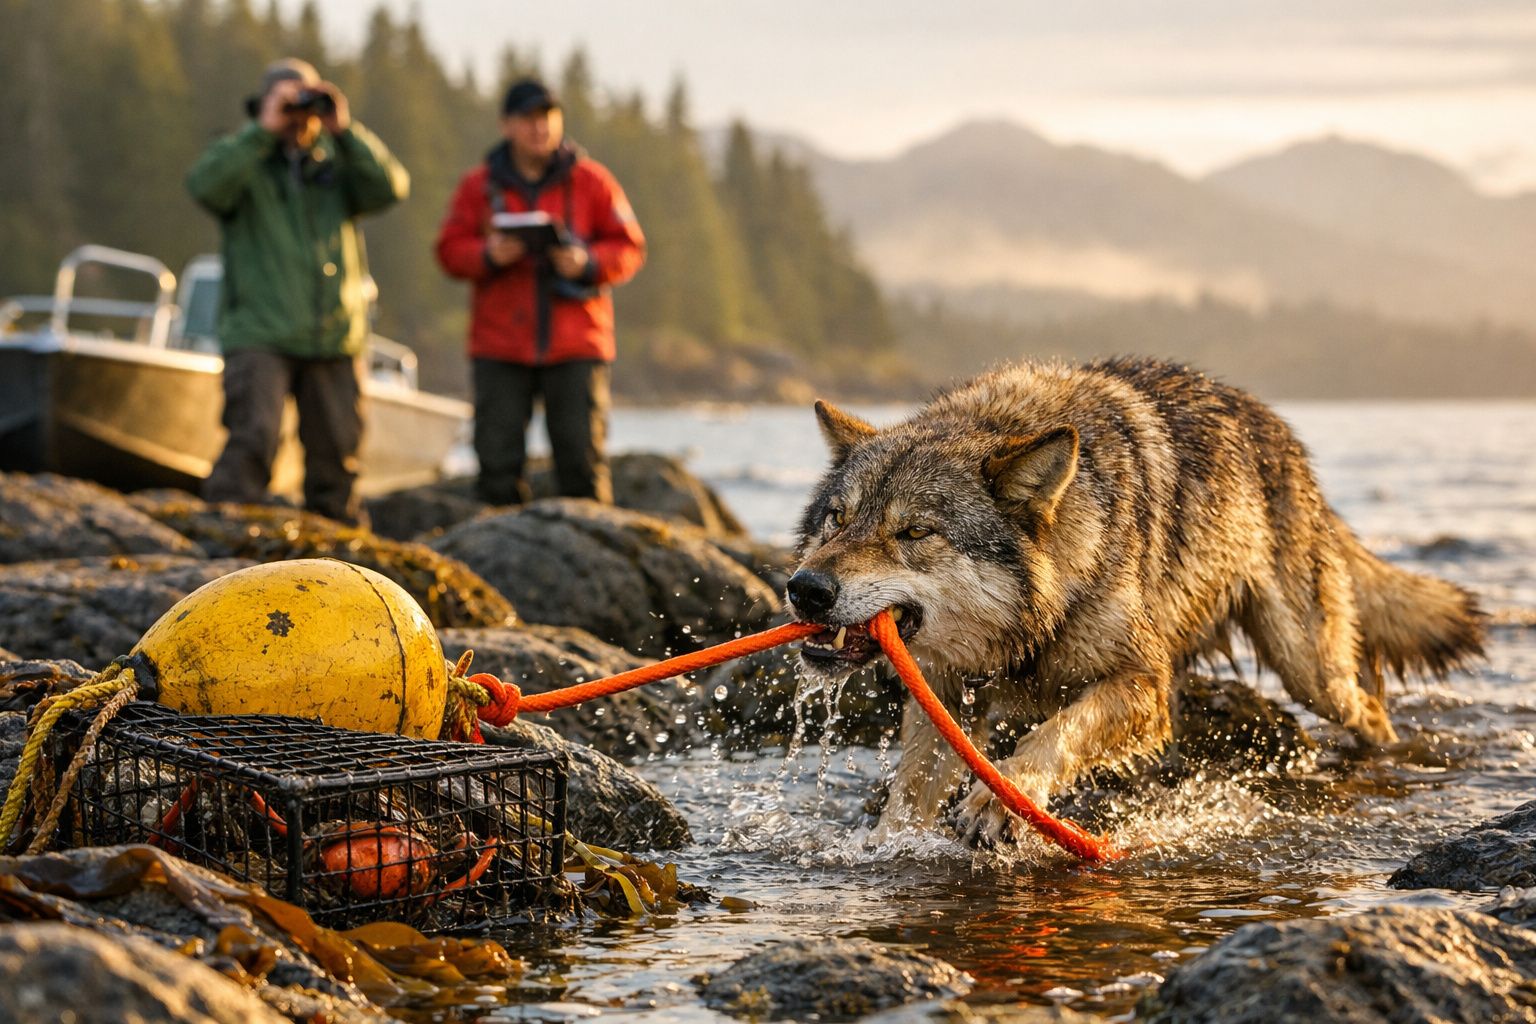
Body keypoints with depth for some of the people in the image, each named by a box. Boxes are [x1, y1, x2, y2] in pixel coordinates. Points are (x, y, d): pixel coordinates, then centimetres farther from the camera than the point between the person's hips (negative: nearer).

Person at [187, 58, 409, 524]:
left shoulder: (337, 162, 14)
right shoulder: (243, 158, 6)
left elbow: (389, 187, -4)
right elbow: (205, 185, -16)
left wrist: (345, 130, -12)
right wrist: (264, 131, -18)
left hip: (335, 340, 4)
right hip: (259, 337, -3)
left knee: (337, 455, 7)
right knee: (252, 440, -19)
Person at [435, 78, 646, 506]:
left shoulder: (590, 180, 5)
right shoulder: (479, 185, 7)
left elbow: (629, 248, 5)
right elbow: (450, 249, 6)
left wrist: (587, 262, -13)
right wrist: (489, 255, -13)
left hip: (576, 345, -1)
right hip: (499, 347, 1)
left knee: (581, 455, -2)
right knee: (497, 457, 0)